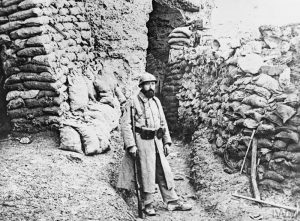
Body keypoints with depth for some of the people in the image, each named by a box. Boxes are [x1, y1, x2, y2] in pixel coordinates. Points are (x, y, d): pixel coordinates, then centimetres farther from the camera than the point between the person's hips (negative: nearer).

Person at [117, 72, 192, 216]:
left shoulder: (156, 102, 12)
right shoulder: (134, 103, -7)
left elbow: (163, 123, 17)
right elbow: (125, 124, -11)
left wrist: (167, 142, 10)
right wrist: (131, 145, -17)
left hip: (157, 140, 6)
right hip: (142, 141, -6)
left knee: (164, 171, 7)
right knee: (147, 173, -1)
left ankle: (172, 202, 14)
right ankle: (148, 205, 11)